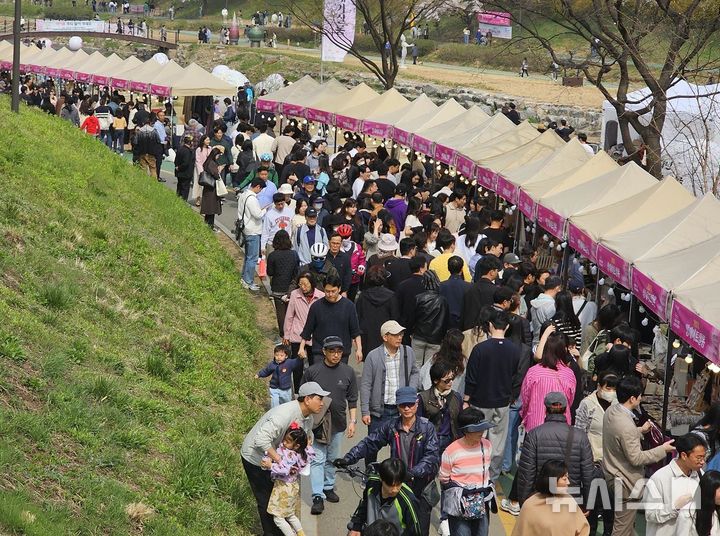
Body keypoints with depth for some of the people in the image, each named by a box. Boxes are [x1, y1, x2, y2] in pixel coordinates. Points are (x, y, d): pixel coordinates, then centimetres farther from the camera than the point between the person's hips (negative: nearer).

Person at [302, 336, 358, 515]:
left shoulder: (348, 372, -1)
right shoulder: (312, 371, -8)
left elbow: (352, 399, 7)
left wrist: (352, 421, 3)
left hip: (338, 424, 3)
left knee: (332, 458, 16)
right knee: (317, 460, -6)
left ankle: (328, 487, 34)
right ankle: (318, 497, -8)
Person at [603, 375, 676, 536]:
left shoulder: (610, 411, -4)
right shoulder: (626, 425, -33)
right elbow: (636, 458, -26)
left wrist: (640, 431, 16)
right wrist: (663, 449, -18)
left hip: (612, 473, 9)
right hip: (626, 481, -9)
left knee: (625, 521, 26)